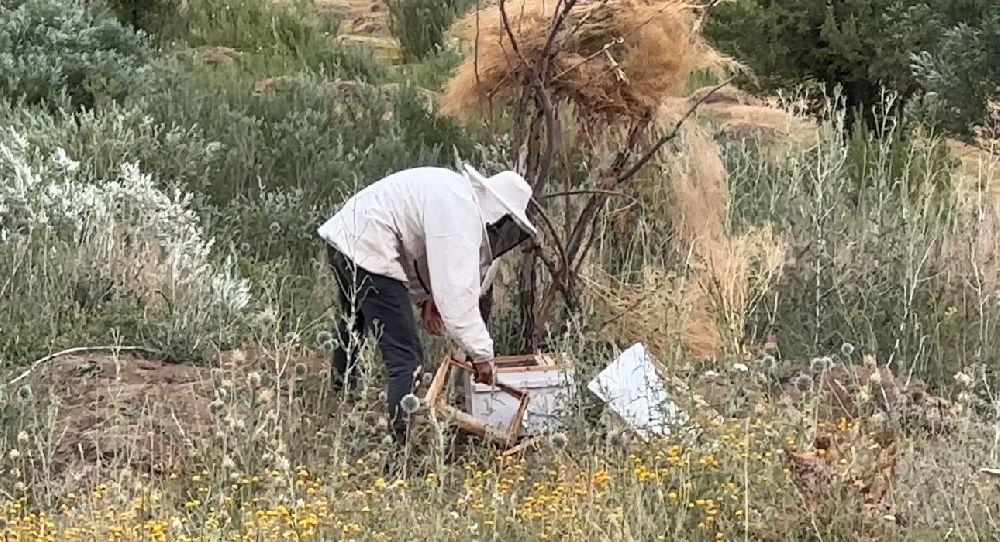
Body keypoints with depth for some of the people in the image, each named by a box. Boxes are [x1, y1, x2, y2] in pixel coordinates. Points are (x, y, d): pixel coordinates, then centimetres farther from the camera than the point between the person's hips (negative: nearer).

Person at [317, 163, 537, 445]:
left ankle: (342, 389, 64)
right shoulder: (461, 213, -19)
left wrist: (425, 297, 7)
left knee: (353, 322, 37)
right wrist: (479, 352, -19)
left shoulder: (457, 190, 11)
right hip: (367, 252, -11)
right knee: (406, 356, -12)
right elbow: (457, 289, -24)